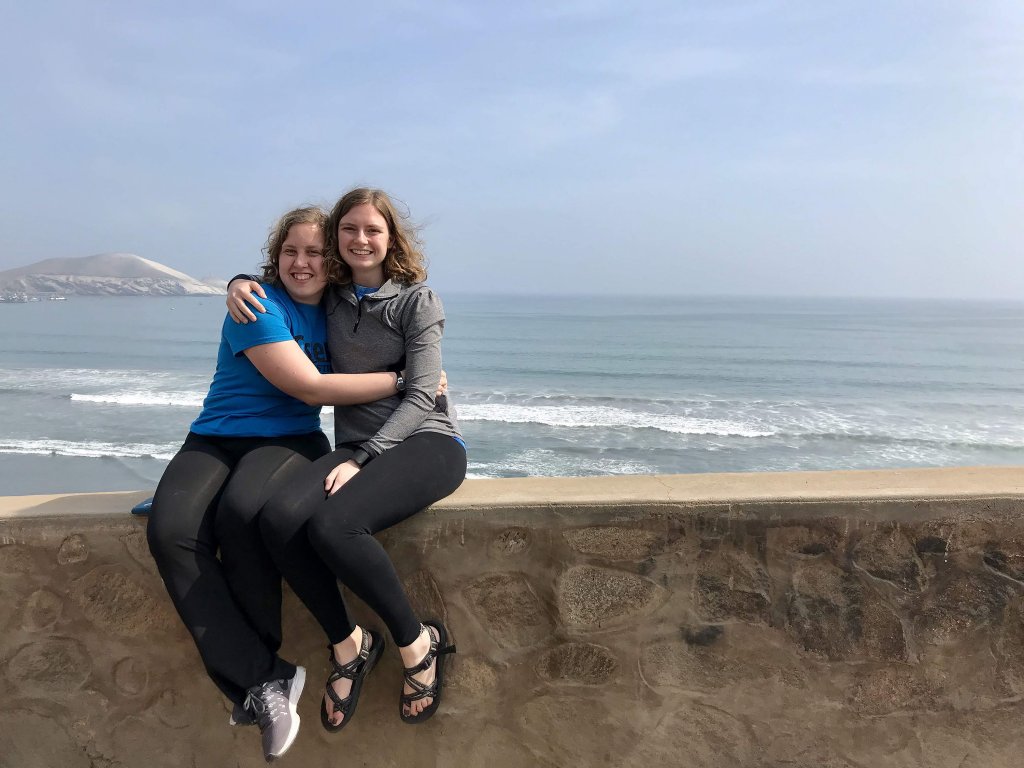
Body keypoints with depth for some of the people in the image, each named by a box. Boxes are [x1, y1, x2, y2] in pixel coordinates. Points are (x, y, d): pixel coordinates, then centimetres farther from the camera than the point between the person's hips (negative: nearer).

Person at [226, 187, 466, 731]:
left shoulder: (416, 300, 1)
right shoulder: (329, 297, 14)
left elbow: (420, 396, -7)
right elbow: (278, 280, 33)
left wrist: (363, 459, -18)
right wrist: (239, 284, 8)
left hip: (426, 441, -4)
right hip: (356, 446, 5)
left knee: (333, 524, -32)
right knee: (281, 518, -26)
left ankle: (418, 642, -10)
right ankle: (348, 644, -6)